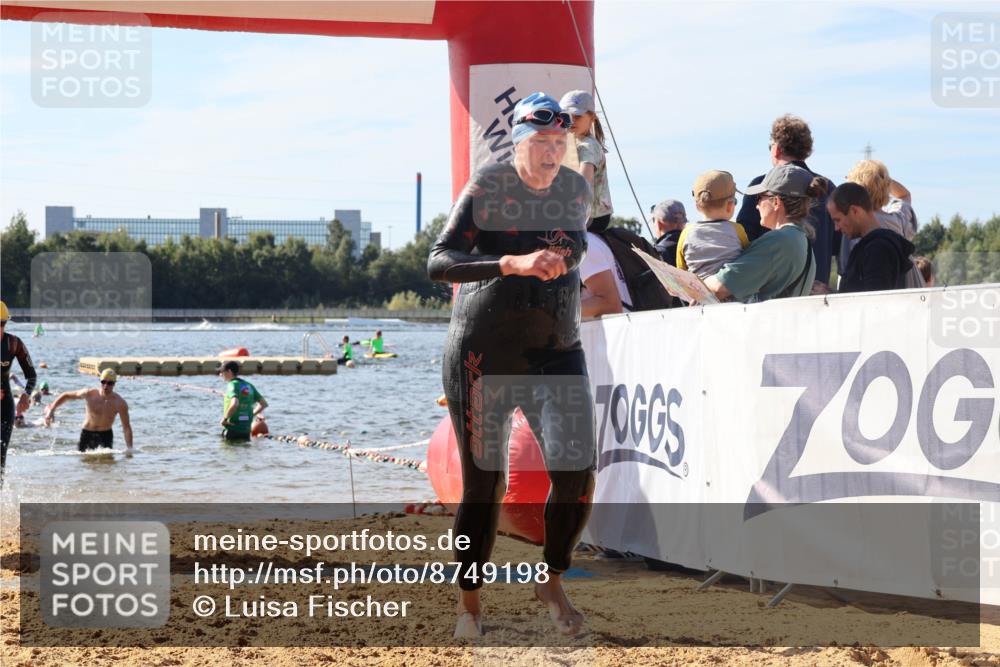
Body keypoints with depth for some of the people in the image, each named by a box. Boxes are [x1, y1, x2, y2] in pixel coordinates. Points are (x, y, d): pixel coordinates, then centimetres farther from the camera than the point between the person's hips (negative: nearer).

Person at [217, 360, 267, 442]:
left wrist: (224, 419, -18)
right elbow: (264, 404, 14)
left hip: (232, 430, -7)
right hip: (246, 430, 7)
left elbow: (234, 404, -30)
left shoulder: (233, 384, -11)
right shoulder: (249, 385, 12)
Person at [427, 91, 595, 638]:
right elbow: (438, 263, -24)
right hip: (482, 352, -4)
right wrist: (513, 263, -34)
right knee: (482, 484, 1)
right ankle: (469, 604, 18)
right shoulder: (487, 189, -12)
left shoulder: (577, 190, 4)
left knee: (577, 472, -13)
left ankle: (552, 582, 10)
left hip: (556, 351, 4)